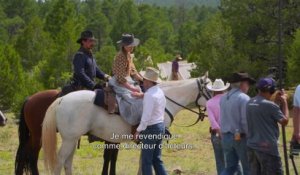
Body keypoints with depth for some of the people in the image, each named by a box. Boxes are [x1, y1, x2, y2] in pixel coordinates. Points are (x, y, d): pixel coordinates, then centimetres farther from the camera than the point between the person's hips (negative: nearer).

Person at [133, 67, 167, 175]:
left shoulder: (149, 95, -19)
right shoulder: (160, 92, 10)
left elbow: (146, 116, -23)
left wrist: (138, 130, -18)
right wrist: (142, 95, 18)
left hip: (151, 129, -9)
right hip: (160, 126, 9)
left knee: (146, 160, -2)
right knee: (157, 159, 15)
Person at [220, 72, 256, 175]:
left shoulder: (223, 98, 8)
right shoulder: (244, 98, -15)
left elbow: (223, 119, 12)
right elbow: (246, 121, -19)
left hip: (226, 137, 7)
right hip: (241, 138, -7)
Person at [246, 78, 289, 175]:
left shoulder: (249, 104, 9)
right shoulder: (269, 105, -14)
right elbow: (284, 121, -8)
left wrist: (277, 101, 17)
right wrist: (284, 102, 1)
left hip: (251, 146, 8)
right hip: (267, 148, -8)